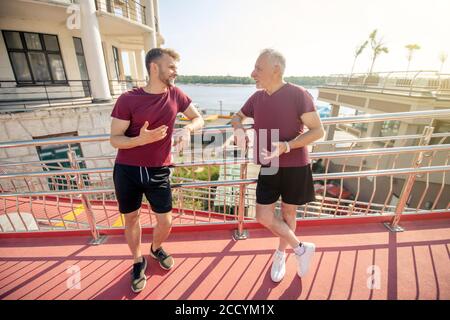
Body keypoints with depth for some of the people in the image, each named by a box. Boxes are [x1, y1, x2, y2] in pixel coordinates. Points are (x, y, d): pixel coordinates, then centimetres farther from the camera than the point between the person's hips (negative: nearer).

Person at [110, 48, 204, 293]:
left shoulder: (175, 94, -2)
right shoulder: (128, 99, -12)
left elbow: (198, 118, 8)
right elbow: (115, 139, -9)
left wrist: (187, 129, -15)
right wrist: (140, 140, -29)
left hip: (158, 172, 2)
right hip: (127, 171, -1)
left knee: (165, 221, 7)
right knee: (131, 219, 14)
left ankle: (156, 249, 43)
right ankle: (138, 261, 42)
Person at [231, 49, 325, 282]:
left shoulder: (298, 95, -12)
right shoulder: (257, 97, 4)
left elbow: (318, 131, -12)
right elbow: (237, 116, 19)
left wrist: (286, 146, -26)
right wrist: (238, 128, -5)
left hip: (295, 167, -4)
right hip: (268, 168, 5)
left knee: (288, 214, 13)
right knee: (264, 217, 3)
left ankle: (281, 253, 41)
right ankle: (301, 248, 28)